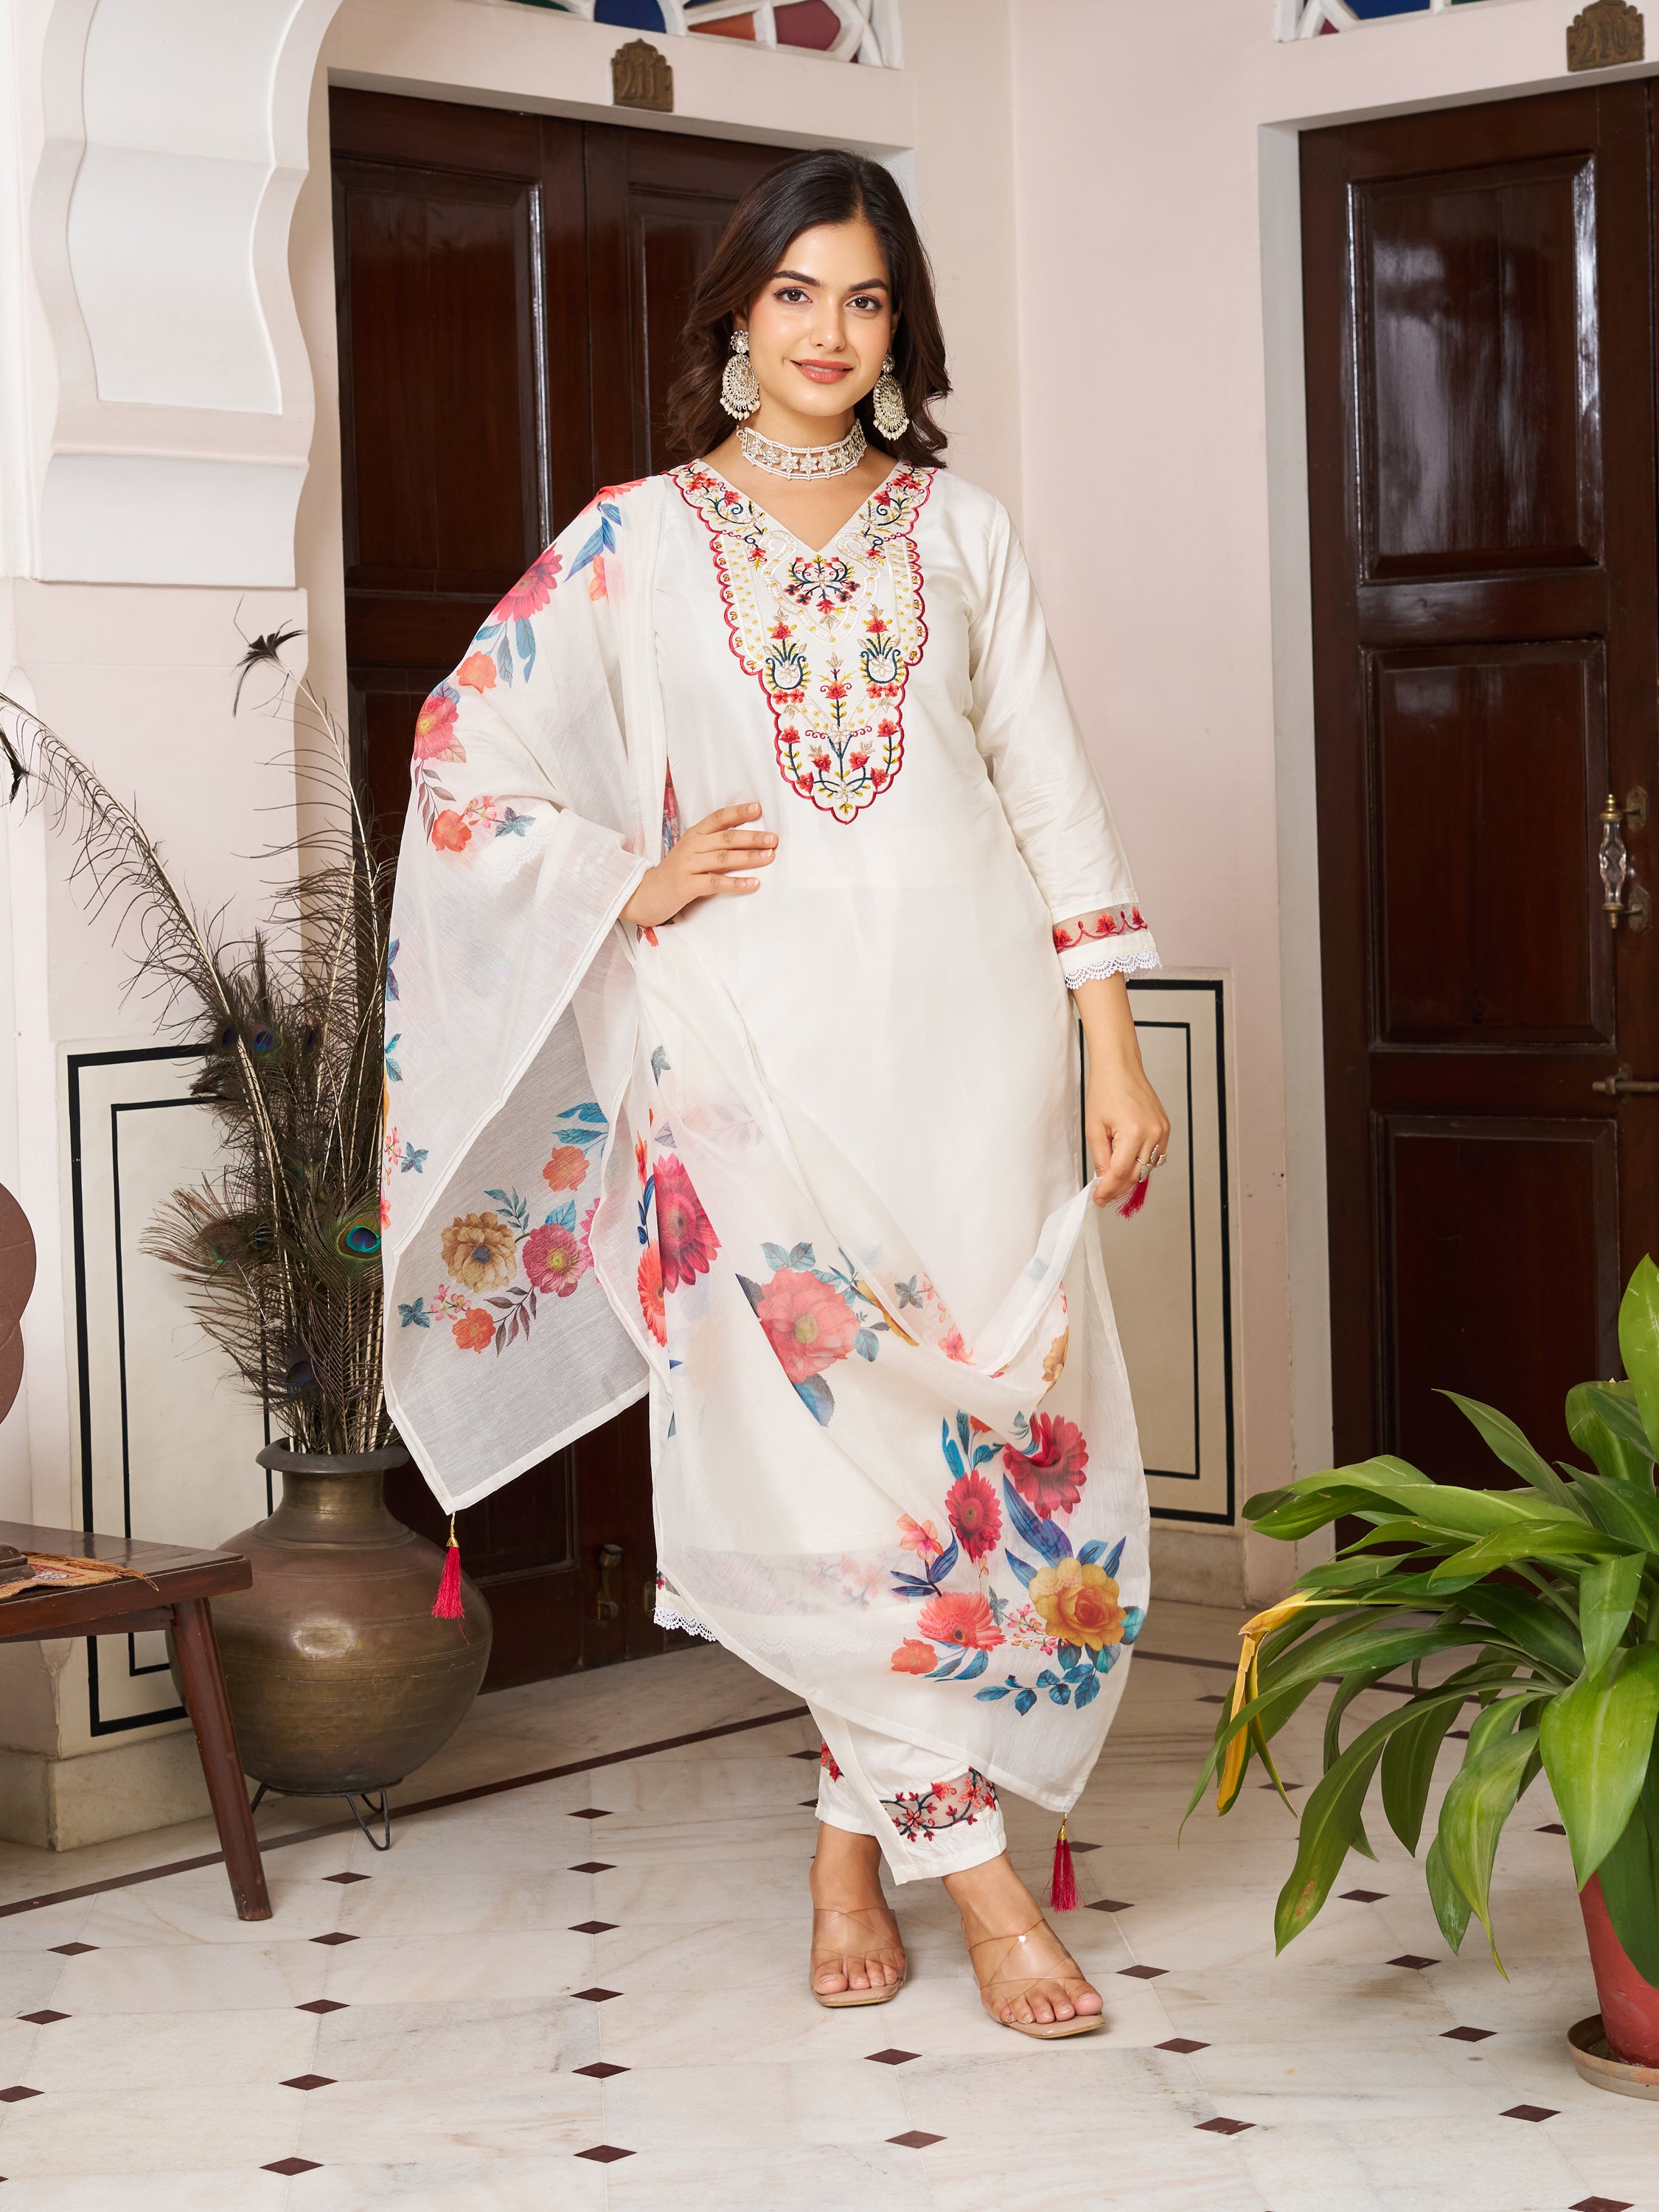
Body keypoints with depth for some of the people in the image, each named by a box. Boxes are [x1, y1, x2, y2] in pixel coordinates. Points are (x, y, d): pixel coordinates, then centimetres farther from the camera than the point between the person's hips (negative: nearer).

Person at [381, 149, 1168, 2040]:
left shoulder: (957, 531, 13)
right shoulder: (639, 541, 7)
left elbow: (1051, 793, 9)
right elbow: (464, 755, 8)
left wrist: (1114, 1050, 3)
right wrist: (635, 885, -2)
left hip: (970, 1040, 2)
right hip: (763, 1053, -2)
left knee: (995, 1429, 0)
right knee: (830, 1438, -8)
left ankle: (854, 1840, 15)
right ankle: (971, 1862, 1)